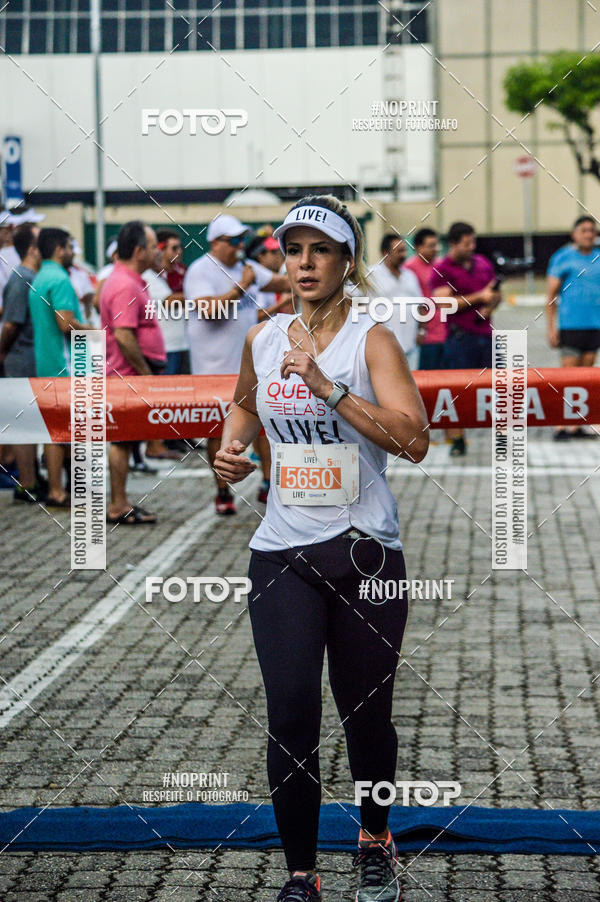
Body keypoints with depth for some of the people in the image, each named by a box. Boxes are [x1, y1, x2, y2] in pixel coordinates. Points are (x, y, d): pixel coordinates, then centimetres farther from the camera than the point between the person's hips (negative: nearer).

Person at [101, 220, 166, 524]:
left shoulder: (129, 282, 15)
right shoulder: (125, 287, -19)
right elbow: (124, 337, -26)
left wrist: (149, 369, 20)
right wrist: (146, 373, -19)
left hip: (130, 376, 10)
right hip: (129, 375, -10)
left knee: (123, 441, 13)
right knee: (122, 441, -4)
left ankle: (120, 503, 19)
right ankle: (118, 508, 1)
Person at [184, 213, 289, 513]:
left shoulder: (246, 268, 10)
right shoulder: (200, 272, -13)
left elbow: (280, 283, 17)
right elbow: (210, 309, -27)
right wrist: (241, 286, -21)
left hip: (250, 362, 6)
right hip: (215, 366, -6)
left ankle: (268, 484, 11)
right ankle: (222, 492, 12)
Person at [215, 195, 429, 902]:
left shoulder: (371, 340, -7)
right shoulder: (263, 339, 7)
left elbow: (413, 440, -20)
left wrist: (325, 384, -25)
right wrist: (231, 447, 8)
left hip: (365, 553, -2)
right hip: (282, 554, 2)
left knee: (366, 716, 10)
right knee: (291, 717, -9)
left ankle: (374, 839, 36)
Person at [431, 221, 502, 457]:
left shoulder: (484, 263, 14)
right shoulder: (442, 270, -4)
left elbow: (497, 294, 21)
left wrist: (489, 307, -1)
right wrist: (479, 298, -15)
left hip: (486, 333, 5)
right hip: (460, 336, -5)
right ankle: (457, 439, 3)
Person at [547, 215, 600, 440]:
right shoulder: (562, 258, 0)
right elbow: (551, 295, 0)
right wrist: (551, 328, -7)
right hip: (570, 325, -5)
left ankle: (575, 426, 9)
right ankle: (561, 426, -4)